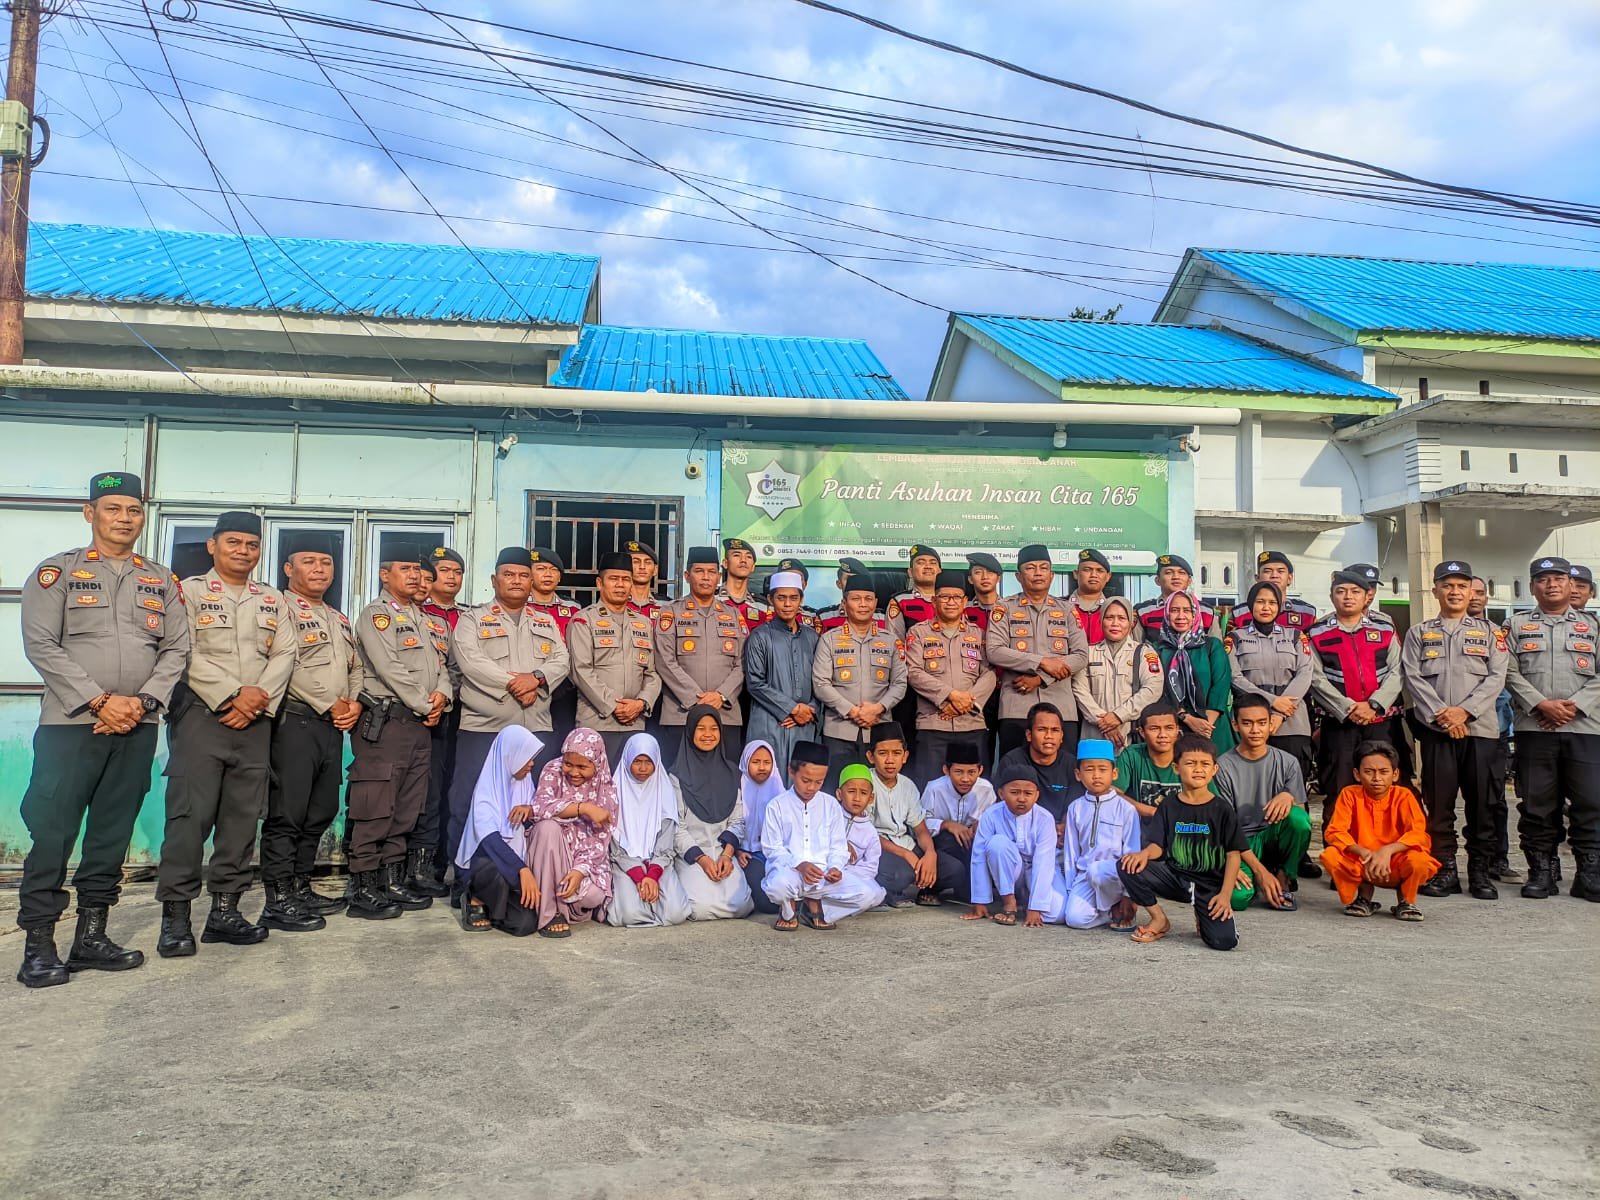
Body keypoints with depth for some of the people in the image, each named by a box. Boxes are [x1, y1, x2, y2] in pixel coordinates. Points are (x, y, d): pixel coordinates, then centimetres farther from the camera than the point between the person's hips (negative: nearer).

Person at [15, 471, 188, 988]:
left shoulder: (162, 581, 14)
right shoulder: (57, 571, 4)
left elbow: (176, 649, 9)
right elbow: (41, 645, -5)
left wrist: (142, 702, -7)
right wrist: (99, 702, -12)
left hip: (137, 728, 4)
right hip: (70, 724, -3)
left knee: (113, 834, 7)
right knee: (52, 833, -4)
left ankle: (91, 936, 15)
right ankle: (38, 944, 5)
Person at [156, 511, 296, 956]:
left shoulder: (274, 600, 17)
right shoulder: (189, 591, 4)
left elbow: (284, 655, 7)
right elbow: (186, 653, -8)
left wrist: (260, 696, -10)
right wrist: (232, 696, -15)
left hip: (256, 721, 4)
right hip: (201, 715, -4)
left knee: (243, 816, 5)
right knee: (190, 814, -9)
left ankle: (225, 910, 12)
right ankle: (175, 915, -3)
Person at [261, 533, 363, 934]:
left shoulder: (340, 619, 22)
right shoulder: (280, 608, -3)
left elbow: (356, 668, 22)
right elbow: (286, 664, -14)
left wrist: (355, 703, 2)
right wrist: (331, 704, -11)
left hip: (334, 725, 8)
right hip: (296, 720, -8)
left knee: (321, 812, 11)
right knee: (286, 813, -6)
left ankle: (300, 889, 20)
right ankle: (278, 901, -2)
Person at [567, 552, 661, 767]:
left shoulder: (643, 623, 18)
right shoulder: (584, 620, 2)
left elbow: (652, 672, 13)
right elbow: (582, 670, -8)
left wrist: (642, 703, -5)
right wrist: (612, 706, -12)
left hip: (635, 724, 5)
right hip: (597, 724, -5)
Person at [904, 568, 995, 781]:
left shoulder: (978, 634, 16)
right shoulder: (919, 632, 8)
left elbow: (989, 674, 5)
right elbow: (914, 673, -4)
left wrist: (968, 701, -11)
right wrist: (951, 695, -13)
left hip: (973, 724, 2)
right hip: (932, 724, -2)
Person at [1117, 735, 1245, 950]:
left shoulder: (1222, 810, -1)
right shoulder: (1168, 808, 4)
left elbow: (1233, 854, -2)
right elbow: (1157, 845, -1)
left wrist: (1225, 895, -11)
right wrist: (1144, 854, -26)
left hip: (1210, 884, -2)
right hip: (1175, 876, 2)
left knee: (1224, 940, -25)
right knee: (1128, 866, -22)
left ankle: (1204, 916, 14)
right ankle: (1159, 920, 0)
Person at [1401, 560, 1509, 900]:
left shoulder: (1489, 632, 13)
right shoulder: (1419, 633, 12)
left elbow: (1496, 677, 2)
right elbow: (1413, 677, 1)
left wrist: (1464, 711, -11)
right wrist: (1440, 714, -12)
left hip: (1480, 727, 0)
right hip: (1435, 728, 0)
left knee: (1481, 800, 2)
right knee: (1438, 801, 0)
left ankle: (1480, 870, 11)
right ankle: (1445, 869, 7)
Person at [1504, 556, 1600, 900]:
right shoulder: (1518, 625, 12)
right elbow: (1511, 673, 2)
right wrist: (1541, 704, -11)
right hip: (1534, 727, -1)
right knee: (1537, 803, 1)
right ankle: (1540, 871, 9)